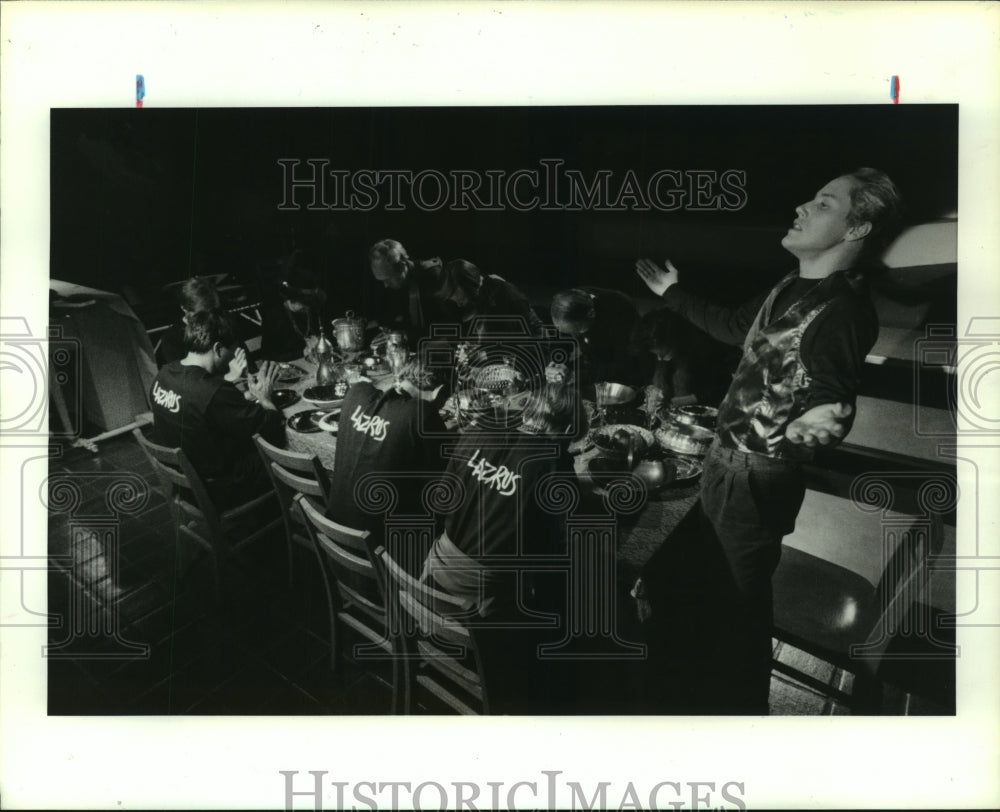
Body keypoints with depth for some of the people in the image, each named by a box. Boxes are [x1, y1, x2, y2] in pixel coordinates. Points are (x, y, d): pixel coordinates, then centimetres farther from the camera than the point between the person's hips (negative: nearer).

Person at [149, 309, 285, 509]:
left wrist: (248, 395, 8)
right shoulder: (216, 393, -33)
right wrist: (264, 397, -6)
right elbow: (275, 428, -25)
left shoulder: (164, 374, -7)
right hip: (216, 491, -8)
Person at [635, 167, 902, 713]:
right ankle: (719, 675, 49)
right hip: (721, 462, 10)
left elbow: (832, 402, -27)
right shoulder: (788, 289, 7)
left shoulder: (843, 309, -22)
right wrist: (672, 294, 30)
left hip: (759, 478, -9)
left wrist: (809, 427, -50)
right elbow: (732, 327, 23)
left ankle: (749, 705, 30)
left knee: (744, 598, 7)